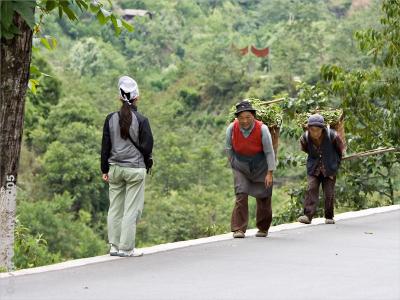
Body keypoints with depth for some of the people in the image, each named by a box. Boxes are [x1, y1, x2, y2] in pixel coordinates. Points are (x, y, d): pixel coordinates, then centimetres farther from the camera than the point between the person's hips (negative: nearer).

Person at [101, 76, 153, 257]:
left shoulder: (111, 119, 1)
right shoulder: (141, 120, -9)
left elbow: (105, 146, 5)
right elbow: (147, 146, -5)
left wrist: (105, 169, 12)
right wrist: (147, 165, 11)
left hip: (115, 168, 4)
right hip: (135, 169, -4)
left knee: (115, 208, 11)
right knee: (132, 209, 0)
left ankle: (114, 246, 13)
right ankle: (126, 248, -1)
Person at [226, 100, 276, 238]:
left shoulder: (262, 129, -22)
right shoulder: (232, 129, -16)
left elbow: (269, 152, -15)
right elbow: (229, 148, 3)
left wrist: (270, 173, -16)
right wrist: (233, 164, 10)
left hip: (260, 167, -1)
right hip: (241, 167, 1)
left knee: (263, 198, 6)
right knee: (241, 196, -13)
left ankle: (263, 228, 24)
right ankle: (238, 229, -13)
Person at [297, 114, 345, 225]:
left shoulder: (332, 136, -19)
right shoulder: (305, 138, -14)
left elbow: (341, 149, 1)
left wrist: (336, 162, 9)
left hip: (329, 170, -1)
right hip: (313, 169, 1)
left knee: (329, 193, 1)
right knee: (311, 189, -15)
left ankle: (329, 217, 17)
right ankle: (308, 216, -22)